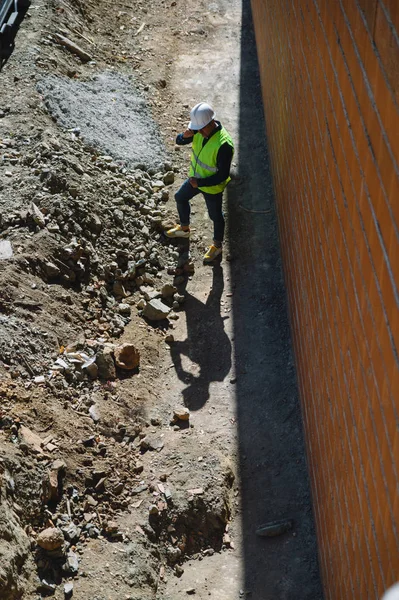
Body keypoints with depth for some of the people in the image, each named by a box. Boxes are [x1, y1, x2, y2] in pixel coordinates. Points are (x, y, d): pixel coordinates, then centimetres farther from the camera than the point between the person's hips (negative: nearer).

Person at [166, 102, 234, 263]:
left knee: (215, 216, 16)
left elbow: (223, 175, -30)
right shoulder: (199, 130, -17)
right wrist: (185, 136, -28)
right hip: (195, 178, 8)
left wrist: (200, 183, -26)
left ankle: (217, 246, 42)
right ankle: (184, 228, 55)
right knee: (180, 198, 27)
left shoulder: (223, 144, -38)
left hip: (212, 187, -8)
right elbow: (179, 141, -4)